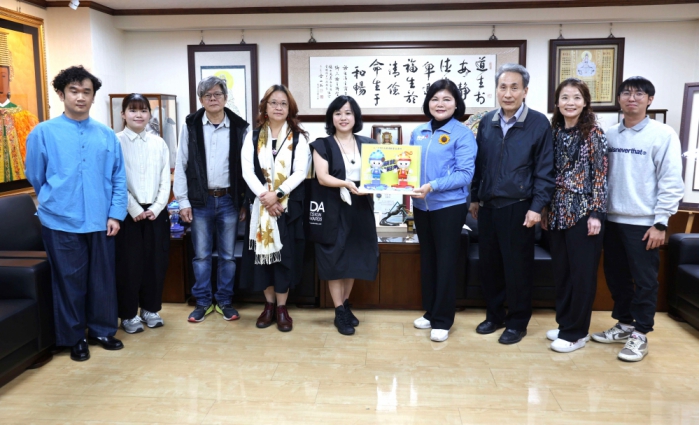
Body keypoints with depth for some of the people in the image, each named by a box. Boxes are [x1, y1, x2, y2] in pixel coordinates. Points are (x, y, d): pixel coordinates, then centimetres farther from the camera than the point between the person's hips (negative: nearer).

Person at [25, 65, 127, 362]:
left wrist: (115, 214, 0)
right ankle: (73, 338, 24)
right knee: (69, 282, 8)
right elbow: (35, 177, 7)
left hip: (100, 222, 2)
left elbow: (118, 179, 6)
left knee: (103, 279, 11)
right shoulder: (43, 133, -3)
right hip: (62, 223, -2)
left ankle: (102, 330, 29)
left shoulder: (107, 135, 4)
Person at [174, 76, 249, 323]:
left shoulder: (239, 127, 1)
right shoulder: (191, 125, 1)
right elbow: (181, 165, 1)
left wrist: (245, 202, 2)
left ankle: (225, 301, 22)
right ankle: (202, 301, 20)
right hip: (200, 201, 0)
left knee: (228, 255, 8)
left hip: (229, 200, 0)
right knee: (201, 255, 7)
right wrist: (183, 201, -4)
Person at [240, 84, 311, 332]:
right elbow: (247, 171, -3)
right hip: (260, 205, 2)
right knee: (262, 253, 5)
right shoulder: (253, 137, 8)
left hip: (289, 205, -1)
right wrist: (265, 198, -15)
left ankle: (282, 308, 12)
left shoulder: (298, 138, 4)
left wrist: (277, 194, -18)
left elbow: (300, 172, -6)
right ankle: (269, 305, 20)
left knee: (285, 255, 0)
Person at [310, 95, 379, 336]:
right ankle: (339, 313, 11)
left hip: (360, 210, 4)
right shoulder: (323, 145, 0)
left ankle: (346, 305, 27)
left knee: (354, 259, 10)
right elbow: (322, 177, -11)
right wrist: (346, 184, -27)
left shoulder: (368, 144, 10)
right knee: (335, 260, 0)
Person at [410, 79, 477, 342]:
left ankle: (443, 320, 15)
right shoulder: (418, 132, 8)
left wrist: (433, 186, -26)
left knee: (445, 261, 3)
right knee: (427, 259, 15)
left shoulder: (462, 134, -9)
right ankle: (429, 312, 30)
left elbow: (465, 174, -16)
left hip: (449, 205, -6)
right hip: (421, 205, 6)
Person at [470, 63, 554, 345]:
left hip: (517, 208, -4)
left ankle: (517, 322, 23)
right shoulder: (487, 122, 6)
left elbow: (545, 170, -8)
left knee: (517, 268, 6)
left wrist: (537, 207, -12)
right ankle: (494, 315, 30)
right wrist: (475, 198, 13)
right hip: (487, 206, 5)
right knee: (488, 264, 13)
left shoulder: (539, 123, -7)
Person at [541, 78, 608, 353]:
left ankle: (576, 332, 12)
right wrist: (545, 209, 9)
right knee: (561, 271, 12)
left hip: (583, 212, -5)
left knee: (582, 273, 2)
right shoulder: (554, 132, 9)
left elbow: (600, 176, -8)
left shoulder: (593, 133, -5)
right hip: (557, 213, 5)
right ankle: (565, 324, 25)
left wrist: (596, 213, -14)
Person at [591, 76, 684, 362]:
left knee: (644, 280, 3)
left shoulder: (663, 134, -6)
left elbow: (671, 182, -9)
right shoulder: (609, 135, 7)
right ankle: (624, 325, 29)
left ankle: (640, 335, 16)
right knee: (615, 277, 13)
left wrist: (661, 222, -12)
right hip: (612, 219, 5)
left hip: (643, 222, -5)